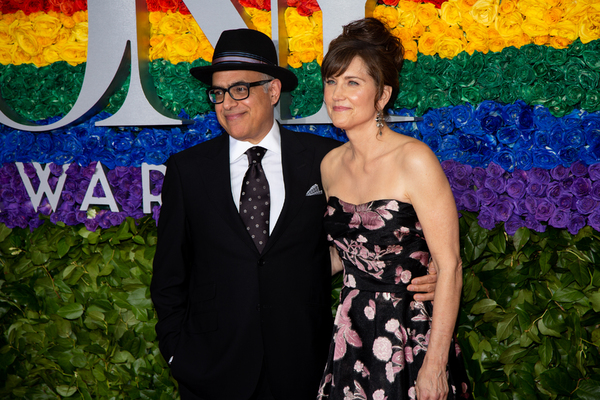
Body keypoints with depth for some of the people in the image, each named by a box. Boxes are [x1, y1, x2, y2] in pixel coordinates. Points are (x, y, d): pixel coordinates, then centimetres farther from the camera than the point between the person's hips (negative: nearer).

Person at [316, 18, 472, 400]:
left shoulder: (414, 160, -16)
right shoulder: (330, 165, 2)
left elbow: (449, 267, -16)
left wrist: (435, 365, -18)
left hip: (412, 338, -5)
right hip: (352, 337, 5)